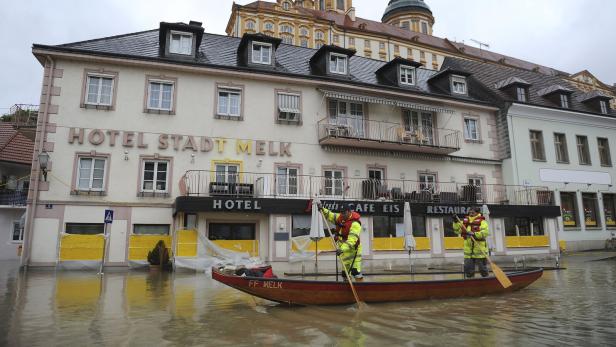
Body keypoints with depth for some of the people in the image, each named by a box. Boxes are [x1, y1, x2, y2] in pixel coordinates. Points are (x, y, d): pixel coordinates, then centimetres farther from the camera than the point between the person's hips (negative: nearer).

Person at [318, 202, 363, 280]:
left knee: (355, 270, -15)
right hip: (343, 247, 7)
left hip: (352, 248, -7)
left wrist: (342, 249, -45)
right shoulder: (340, 217, -2)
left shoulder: (355, 223, -26)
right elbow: (330, 216, 14)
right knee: (345, 268, 15)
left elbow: (352, 239, -35)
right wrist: (322, 209, -3)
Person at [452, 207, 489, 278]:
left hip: (480, 250, -5)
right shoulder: (465, 221, 12)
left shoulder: (482, 222, -4)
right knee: (468, 268, 10)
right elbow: (457, 230, 9)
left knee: (483, 269, 5)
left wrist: (474, 234, -29)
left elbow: (485, 232, -20)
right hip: (468, 251, 5)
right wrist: (456, 222, -5)